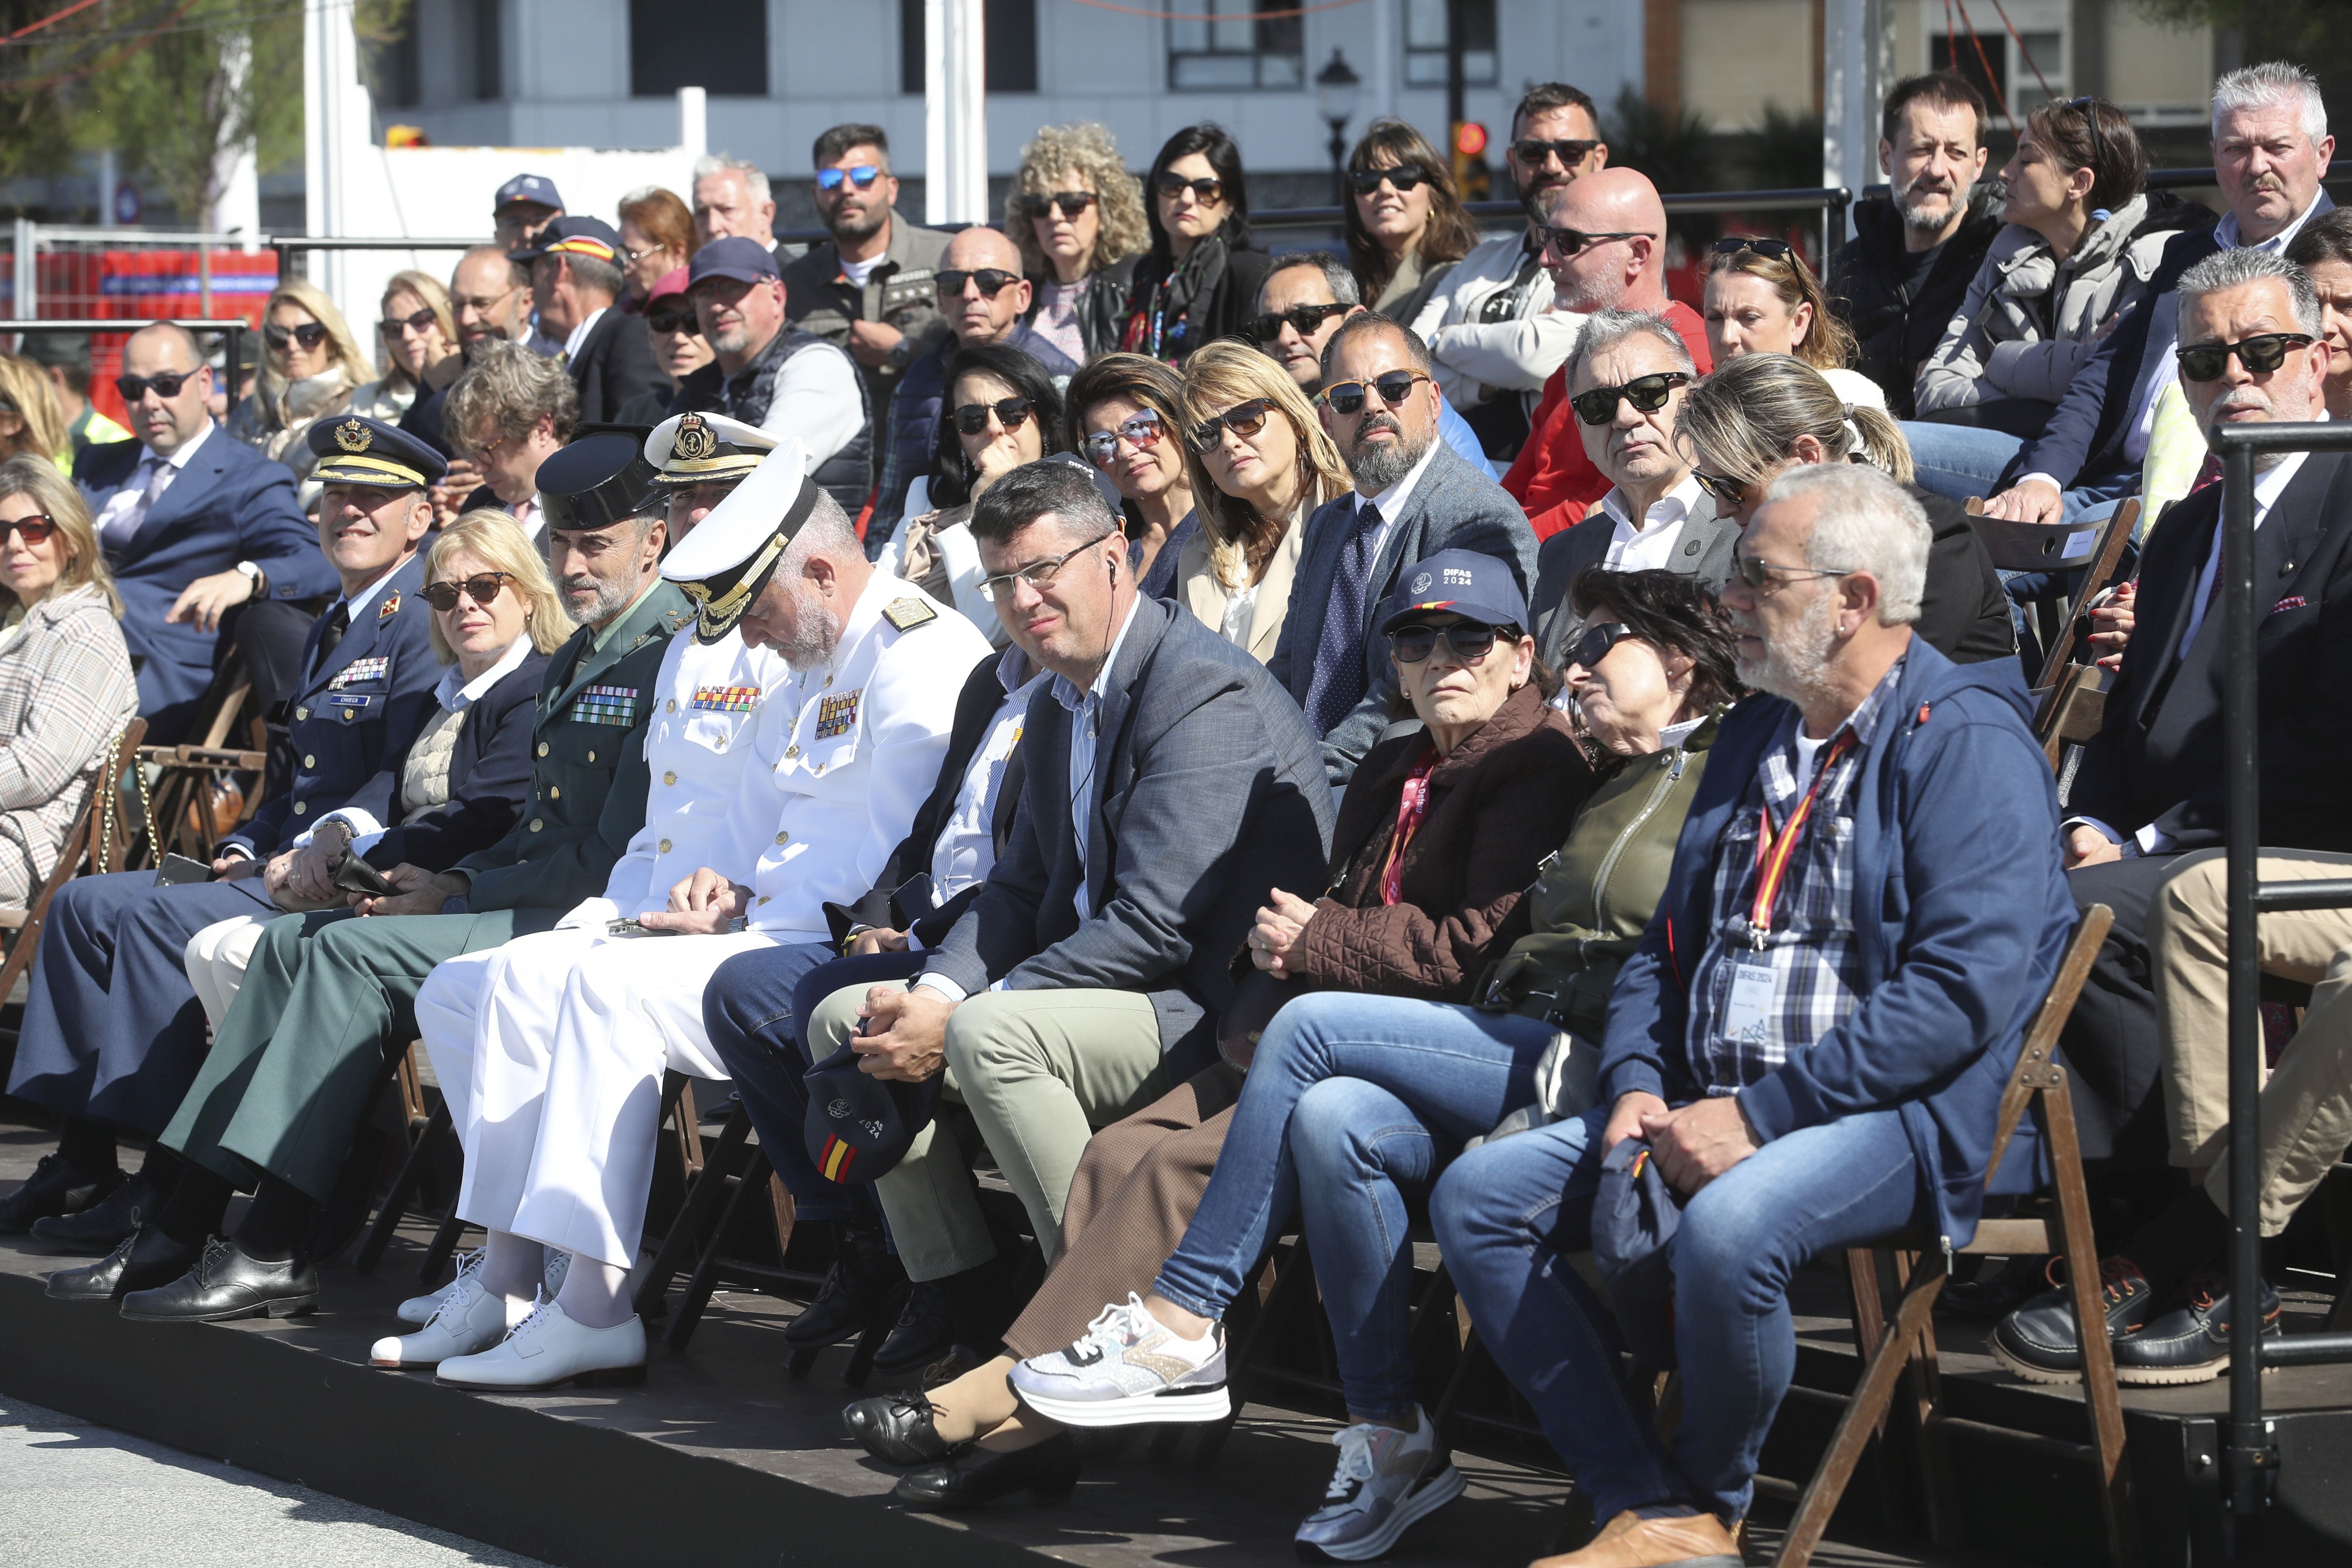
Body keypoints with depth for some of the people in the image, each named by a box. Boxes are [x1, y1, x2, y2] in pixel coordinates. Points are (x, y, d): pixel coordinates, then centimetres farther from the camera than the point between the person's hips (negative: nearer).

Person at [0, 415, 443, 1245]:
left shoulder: (425, 623, -8)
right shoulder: (330, 628, 23)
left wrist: (317, 853, -24)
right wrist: (246, 850, 9)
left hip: (343, 885, -10)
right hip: (278, 866, 10)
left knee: (150, 916, -25)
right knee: (83, 901, 0)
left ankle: (173, 1180, -23)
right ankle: (83, 1156, -4)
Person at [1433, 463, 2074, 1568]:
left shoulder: (1967, 742, -9)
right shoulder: (1755, 737, 19)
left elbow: (1965, 988, -20)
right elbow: (1667, 946, 24)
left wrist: (1761, 1114, -21)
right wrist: (1636, 1086, 2)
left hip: (1897, 1111, -9)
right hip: (1710, 1105, 9)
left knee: (1727, 1227, -37)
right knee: (1477, 1197, -7)